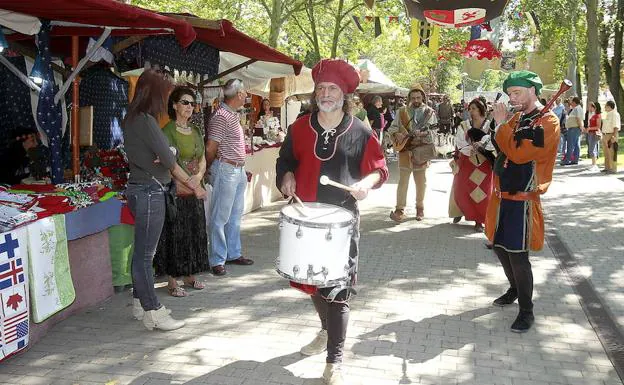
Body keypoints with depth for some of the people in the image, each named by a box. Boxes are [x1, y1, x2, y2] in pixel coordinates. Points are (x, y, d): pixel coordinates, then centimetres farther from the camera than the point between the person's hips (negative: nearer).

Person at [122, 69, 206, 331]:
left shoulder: (131, 120, 12)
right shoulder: (146, 121, -16)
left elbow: (144, 155, 9)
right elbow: (168, 160, -17)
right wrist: (194, 184, -9)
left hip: (139, 189, 10)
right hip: (150, 192, -10)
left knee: (142, 251, 16)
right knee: (146, 253, -5)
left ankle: (140, 303, 26)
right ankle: (153, 312, 2)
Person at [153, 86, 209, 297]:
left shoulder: (195, 131, 14)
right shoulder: (168, 131, -7)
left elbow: (202, 159, 13)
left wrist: (198, 176, -6)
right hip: (175, 191, -7)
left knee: (194, 232, 12)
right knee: (174, 234, -2)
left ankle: (190, 275, 25)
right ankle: (172, 281, 6)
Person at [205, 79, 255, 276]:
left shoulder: (233, 115, 14)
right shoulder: (221, 116, -17)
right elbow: (210, 148, -17)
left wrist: (242, 170, 14)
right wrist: (210, 169, -2)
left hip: (238, 170, 10)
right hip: (225, 170, -10)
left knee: (235, 215, 16)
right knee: (220, 218, -2)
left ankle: (234, 253, 27)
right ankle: (217, 260, 5)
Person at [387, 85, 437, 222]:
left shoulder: (429, 112, 5)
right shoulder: (402, 111, 7)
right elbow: (392, 128, 7)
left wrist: (422, 133, -23)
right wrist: (397, 134, -15)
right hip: (405, 150, 0)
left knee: (421, 181, 9)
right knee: (403, 181, -3)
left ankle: (420, 208, 23)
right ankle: (400, 209, -2)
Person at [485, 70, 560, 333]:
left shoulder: (548, 122, -14)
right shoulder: (516, 118, 10)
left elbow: (519, 154, -24)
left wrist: (502, 124, -16)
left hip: (522, 200, -8)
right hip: (503, 196, 8)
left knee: (517, 255, -5)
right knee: (500, 247, 16)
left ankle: (527, 310, 9)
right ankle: (515, 290, 39)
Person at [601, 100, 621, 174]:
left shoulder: (615, 114, -13)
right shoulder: (608, 114, 16)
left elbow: (616, 127, -19)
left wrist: (614, 137, -25)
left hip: (611, 136, -10)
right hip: (605, 135, 10)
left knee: (611, 154, -7)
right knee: (606, 153, 13)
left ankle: (613, 169, -4)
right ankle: (607, 168, 21)